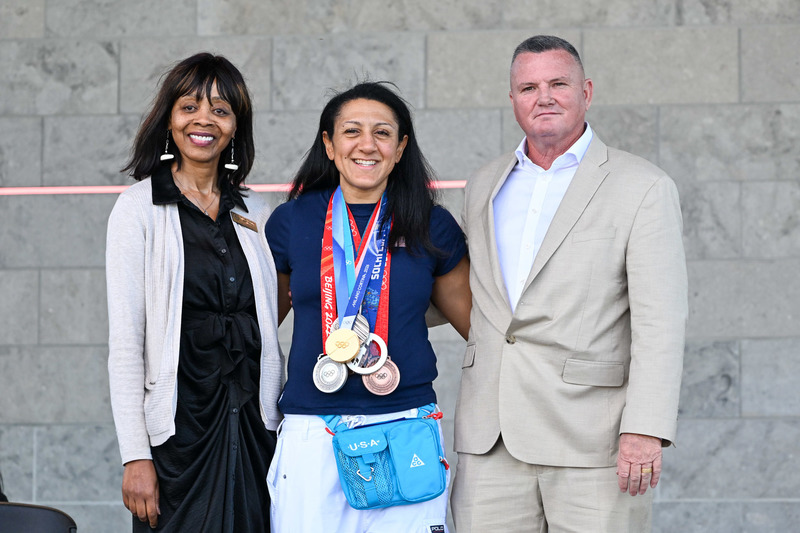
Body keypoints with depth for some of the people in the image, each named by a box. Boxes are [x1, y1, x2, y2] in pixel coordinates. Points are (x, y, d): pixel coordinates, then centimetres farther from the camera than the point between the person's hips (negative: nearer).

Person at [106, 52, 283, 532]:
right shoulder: (139, 209, -2)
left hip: (254, 430, 4)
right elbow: (125, 343, -6)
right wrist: (135, 456, -13)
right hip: (179, 432, -4)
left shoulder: (254, 212, 11)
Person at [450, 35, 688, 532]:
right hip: (492, 436, 5)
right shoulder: (485, 185, 16)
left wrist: (645, 430, -17)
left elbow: (660, 322, -8)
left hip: (593, 435, -4)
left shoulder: (644, 188, -1)